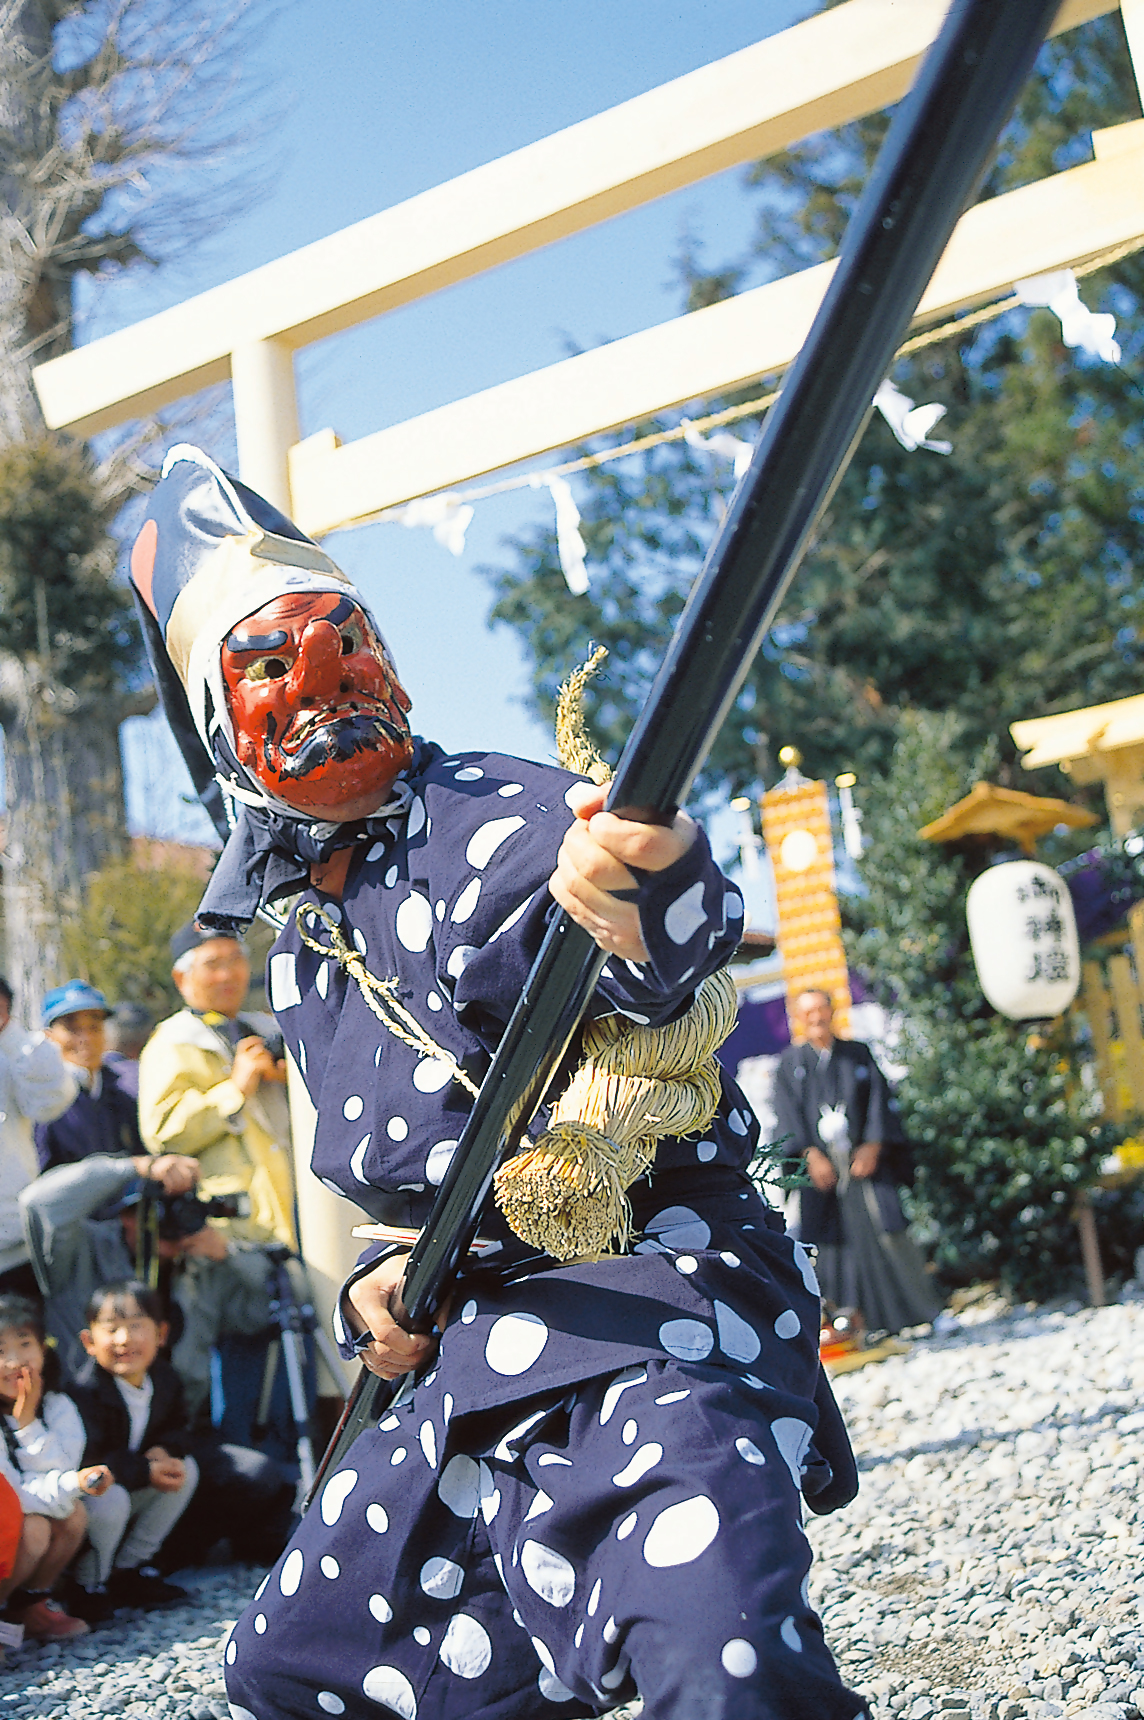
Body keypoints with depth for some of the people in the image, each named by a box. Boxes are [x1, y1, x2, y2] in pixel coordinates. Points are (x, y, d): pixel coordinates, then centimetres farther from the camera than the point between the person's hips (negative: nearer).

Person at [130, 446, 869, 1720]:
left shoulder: (486, 817, -11)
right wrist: (381, 1285, 6)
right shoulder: (307, 946, 16)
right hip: (479, 1357, 9)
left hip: (649, 1294, -9)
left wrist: (651, 893, -56)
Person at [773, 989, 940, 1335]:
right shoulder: (790, 1062, 10)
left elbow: (879, 1099, 5)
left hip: (865, 1159, 0)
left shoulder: (859, 1053, 13)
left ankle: (916, 1309, -1)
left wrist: (873, 1146, -9)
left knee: (885, 1232, -7)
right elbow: (788, 1114, 0)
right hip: (819, 1164, 0)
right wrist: (810, 1154, -13)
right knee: (827, 1237, -7)